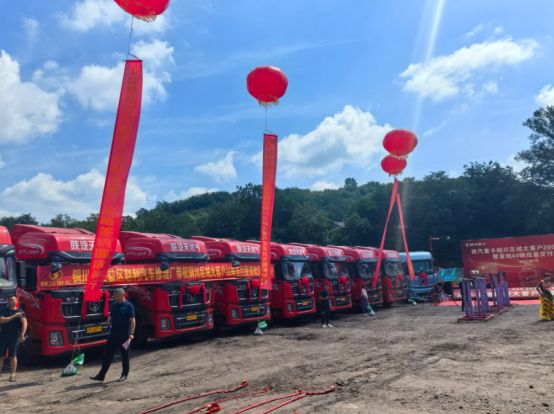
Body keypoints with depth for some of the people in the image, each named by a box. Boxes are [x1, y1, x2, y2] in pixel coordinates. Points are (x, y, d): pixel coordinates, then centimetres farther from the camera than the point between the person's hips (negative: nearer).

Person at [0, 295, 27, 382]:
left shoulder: (20, 312, 0)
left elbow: (24, 323, -9)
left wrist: (22, 335, -19)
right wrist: (14, 316, -16)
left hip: (14, 336, -2)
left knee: (13, 356, 1)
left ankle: (12, 374, 8)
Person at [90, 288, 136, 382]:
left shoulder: (129, 306, -10)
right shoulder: (114, 305, 9)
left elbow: (132, 321, -13)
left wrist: (131, 333, -20)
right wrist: (109, 320, -2)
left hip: (124, 335, -6)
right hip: (113, 334, 6)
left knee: (124, 355, 7)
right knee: (107, 354, 7)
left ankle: (124, 375, 20)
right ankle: (101, 375, 13)